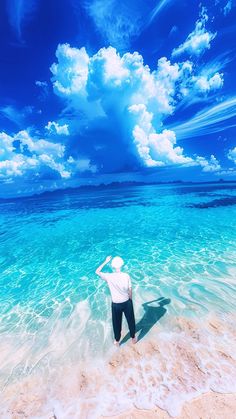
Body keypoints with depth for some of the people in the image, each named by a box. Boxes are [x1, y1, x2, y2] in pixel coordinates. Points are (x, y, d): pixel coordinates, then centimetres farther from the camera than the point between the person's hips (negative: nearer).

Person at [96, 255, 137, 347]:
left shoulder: (109, 277, -21)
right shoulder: (126, 276, -21)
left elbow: (97, 271, -7)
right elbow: (130, 290, -10)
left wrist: (105, 262, -6)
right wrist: (130, 300, 8)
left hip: (116, 304, 0)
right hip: (126, 302, 0)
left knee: (116, 323, 25)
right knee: (131, 321, 26)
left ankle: (117, 341, 46)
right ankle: (133, 338, 48)